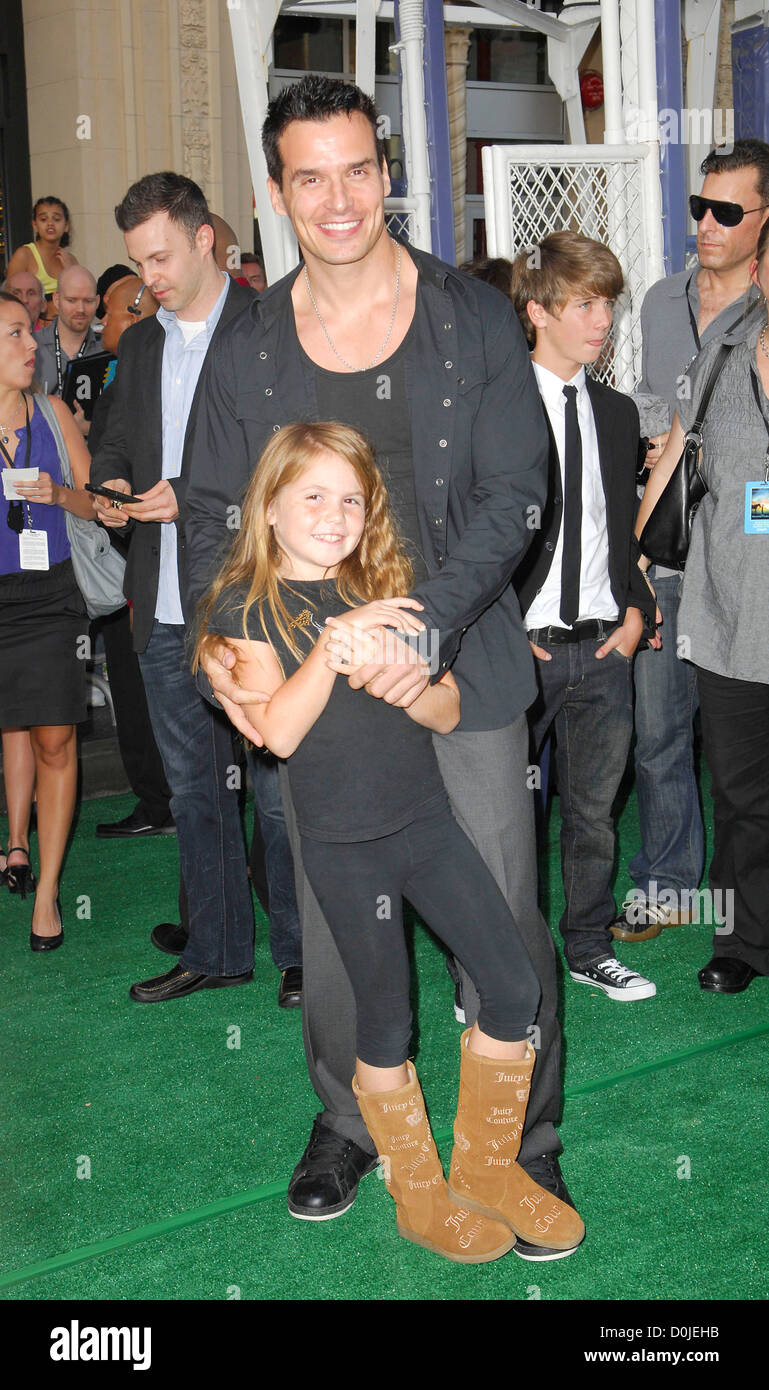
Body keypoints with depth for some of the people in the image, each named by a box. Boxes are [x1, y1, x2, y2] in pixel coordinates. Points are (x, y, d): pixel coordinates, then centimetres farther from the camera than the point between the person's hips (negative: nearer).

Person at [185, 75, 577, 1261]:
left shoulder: (475, 321, -2)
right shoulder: (246, 350, 3)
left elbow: (512, 494, -7)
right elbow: (214, 516, 8)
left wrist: (429, 625, -21)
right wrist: (220, 647, -9)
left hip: (461, 670, -2)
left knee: (502, 918, 4)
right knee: (332, 917, 13)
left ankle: (524, 1146, 24)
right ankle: (346, 1127, 35)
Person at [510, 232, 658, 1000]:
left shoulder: (618, 413, 11)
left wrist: (636, 610, 5)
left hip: (604, 647, 5)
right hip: (518, 647, -5)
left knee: (594, 808, 13)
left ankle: (589, 946, 29)